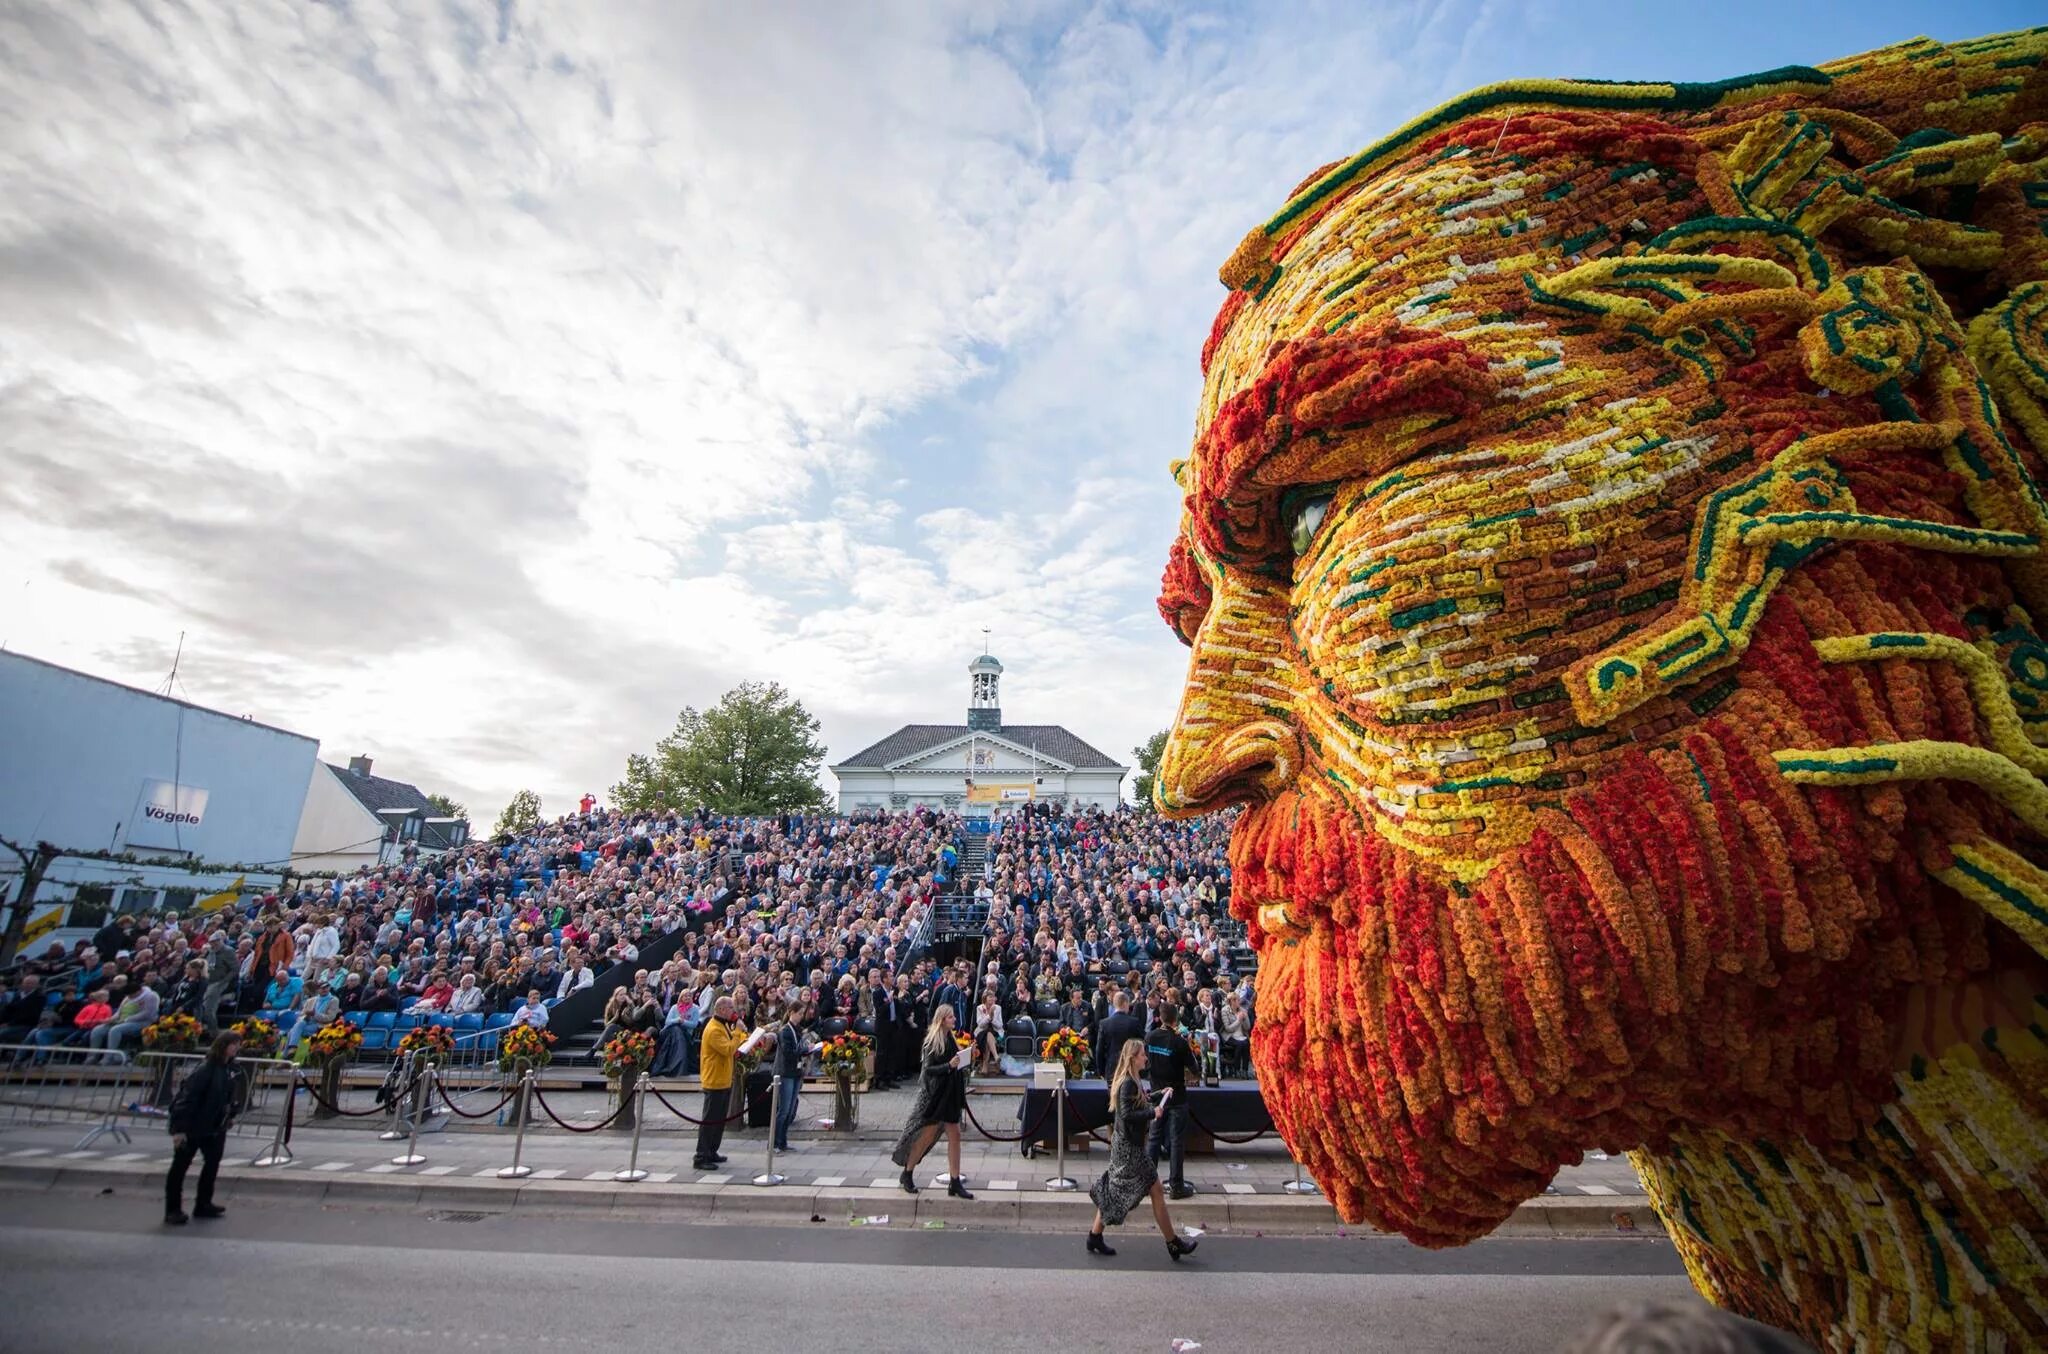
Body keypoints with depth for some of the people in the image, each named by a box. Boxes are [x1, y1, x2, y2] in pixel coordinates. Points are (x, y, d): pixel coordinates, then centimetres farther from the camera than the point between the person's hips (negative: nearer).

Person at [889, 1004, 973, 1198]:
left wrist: (965, 1057, -1)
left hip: (951, 1093, 7)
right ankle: (907, 1174, 25)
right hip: (935, 1094, -7)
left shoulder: (950, 1038, 6)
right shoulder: (933, 1041, -16)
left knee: (954, 1136, 7)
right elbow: (928, 1069, -19)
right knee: (927, 1135, 5)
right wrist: (949, 1065, -30)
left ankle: (955, 1182, 14)